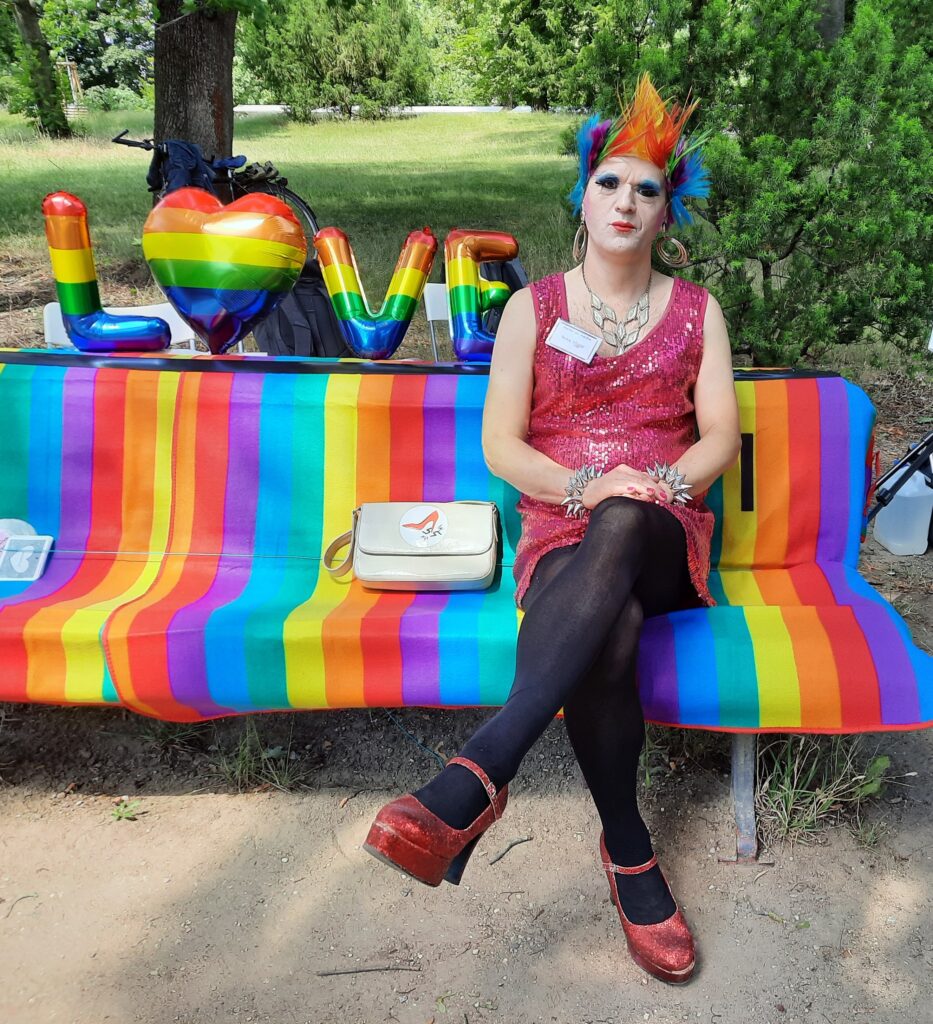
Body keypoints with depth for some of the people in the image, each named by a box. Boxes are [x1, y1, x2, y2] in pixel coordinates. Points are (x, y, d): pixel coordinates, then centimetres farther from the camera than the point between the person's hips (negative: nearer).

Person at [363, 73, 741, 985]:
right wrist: (582, 484, -17)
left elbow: (720, 437, 7)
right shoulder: (534, 307, 10)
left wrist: (658, 486, -15)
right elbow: (499, 442, 2)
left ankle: (477, 778, -46)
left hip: (663, 538, 0)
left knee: (620, 527, -40)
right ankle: (628, 852, -16)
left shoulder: (696, 309, 16)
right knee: (605, 634, -37)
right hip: (562, 535, 0)